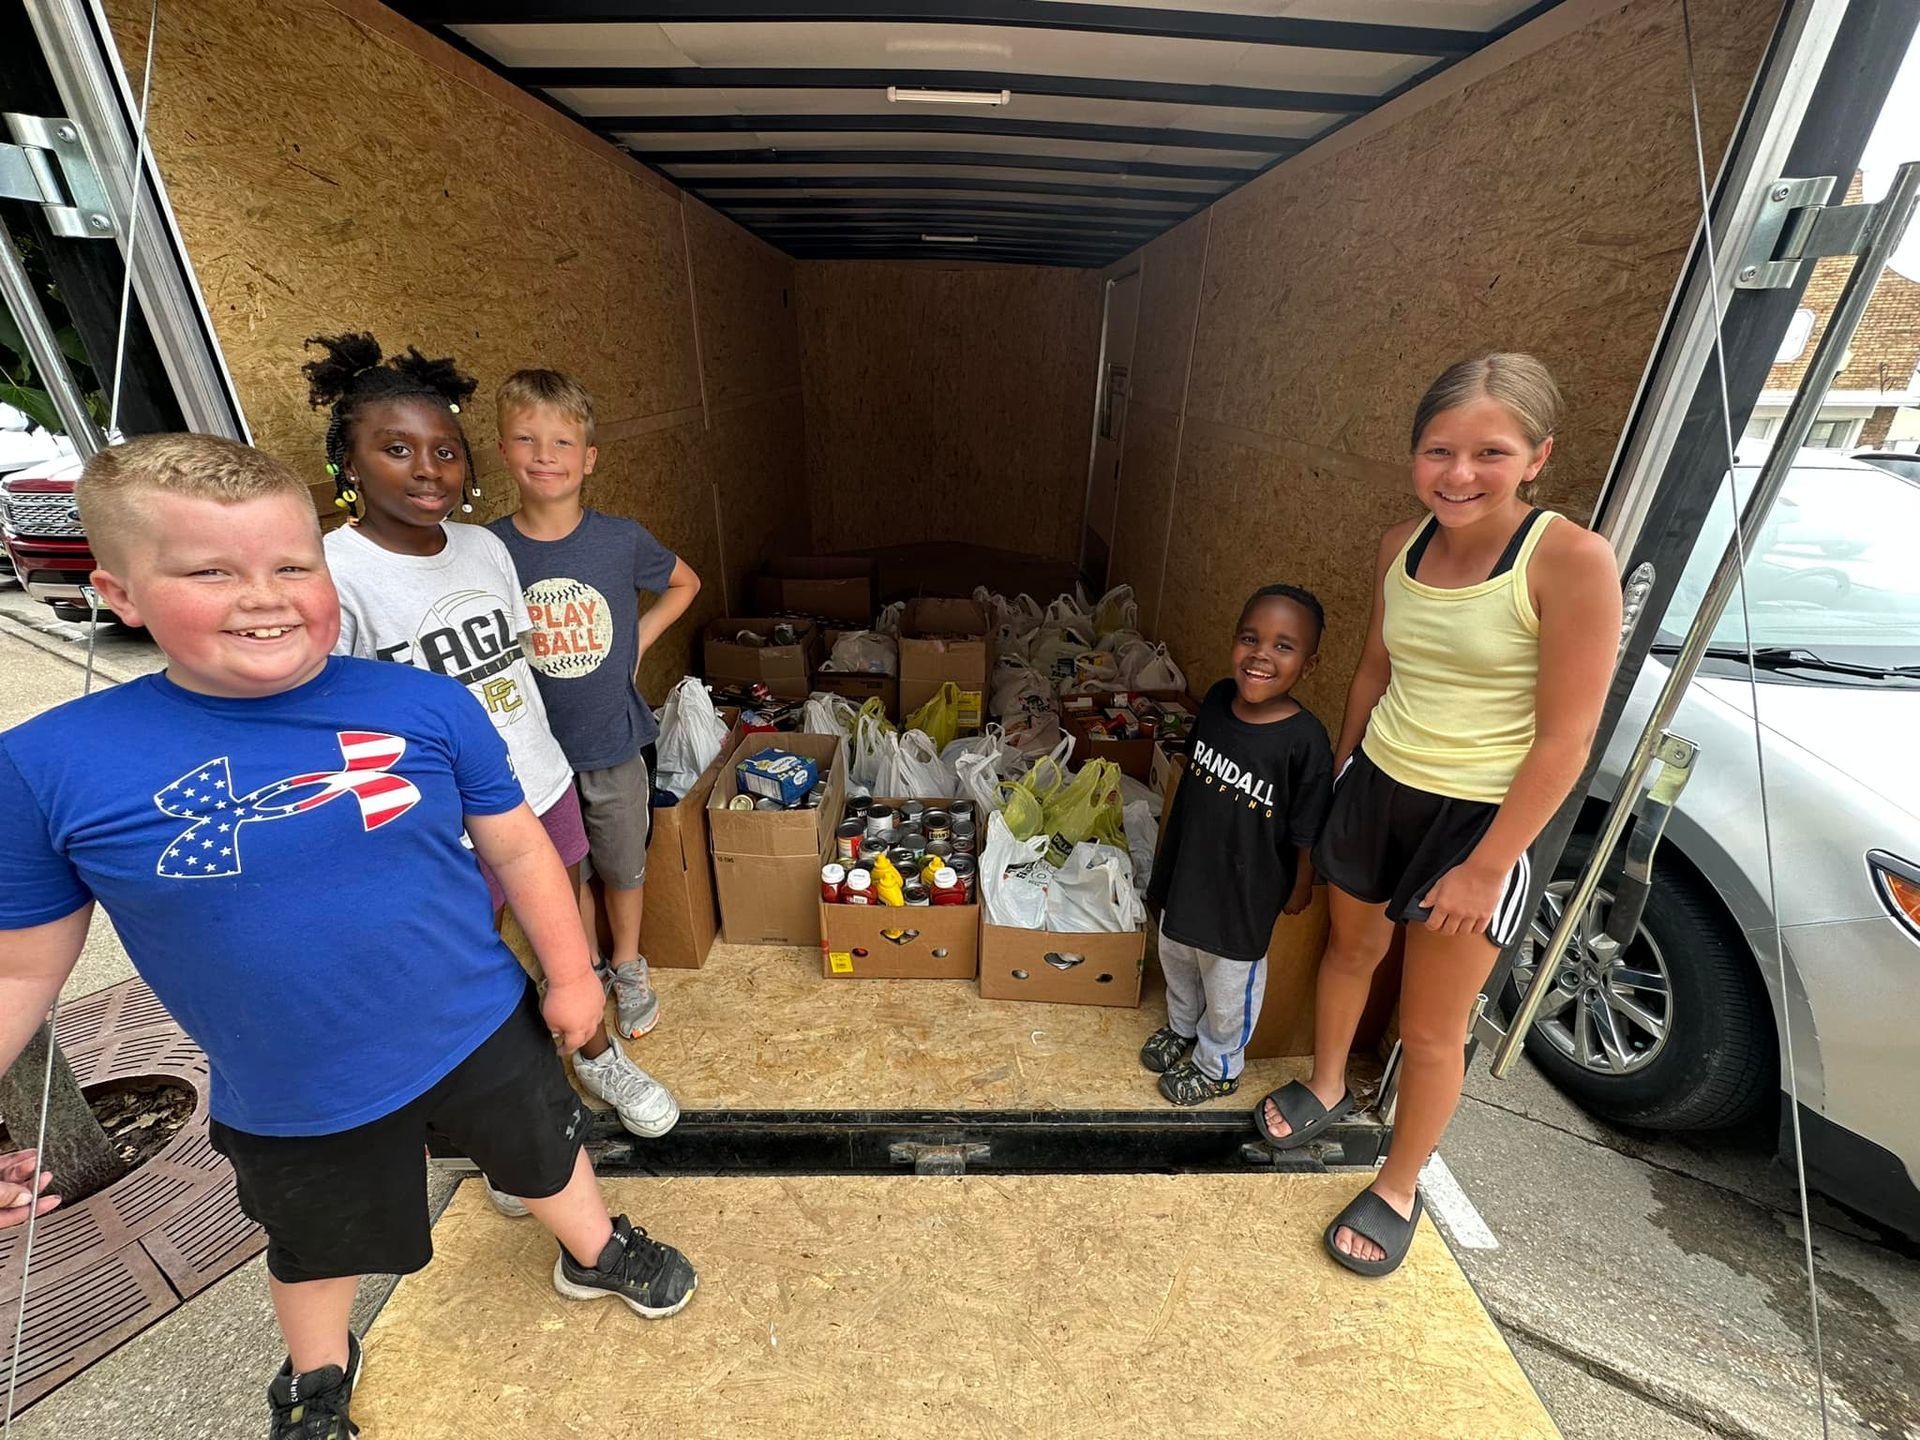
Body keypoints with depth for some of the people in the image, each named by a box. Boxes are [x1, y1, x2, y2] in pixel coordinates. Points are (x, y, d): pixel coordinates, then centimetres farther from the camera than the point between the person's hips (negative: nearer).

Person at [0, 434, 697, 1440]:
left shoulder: (425, 704, -17)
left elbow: (517, 847, -7)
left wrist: (570, 975, -1)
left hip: (484, 1032, 0)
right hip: (289, 1105, 1)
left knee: (546, 1160, 26)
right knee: (319, 1247, 30)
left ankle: (596, 1252, 59)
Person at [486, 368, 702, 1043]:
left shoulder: (620, 538, -10)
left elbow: (684, 583, 9)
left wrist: (639, 639, -2)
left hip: (614, 742, 0)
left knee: (623, 867, 17)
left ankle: (628, 964, 43)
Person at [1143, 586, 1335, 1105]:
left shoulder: (1305, 741, -28)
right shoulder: (1218, 698, -11)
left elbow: (1308, 836, -17)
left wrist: (1299, 894, -5)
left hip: (1244, 893, -5)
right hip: (1186, 871, 6)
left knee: (1228, 987, 20)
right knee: (1176, 956, 28)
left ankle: (1217, 1066, 49)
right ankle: (1181, 1027, 58)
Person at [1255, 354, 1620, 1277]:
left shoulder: (1571, 562, -20)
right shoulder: (1401, 547, -3)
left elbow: (1564, 740, -18)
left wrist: (1487, 867, -17)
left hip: (1477, 818, -5)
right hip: (1373, 789, 5)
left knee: (1429, 1031, 9)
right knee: (1350, 948, 24)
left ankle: (1397, 1191, 35)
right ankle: (1325, 1087, 51)